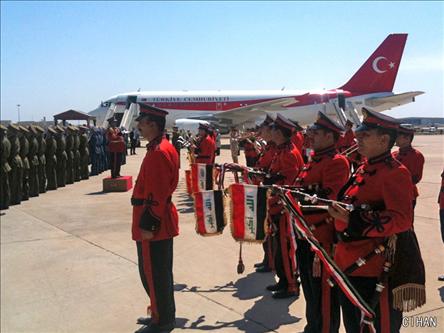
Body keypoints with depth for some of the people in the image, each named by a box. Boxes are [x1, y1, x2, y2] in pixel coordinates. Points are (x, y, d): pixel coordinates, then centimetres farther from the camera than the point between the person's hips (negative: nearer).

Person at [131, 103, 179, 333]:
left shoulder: (158, 152, -20)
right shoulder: (165, 147, 12)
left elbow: (157, 195, -24)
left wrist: (148, 225, -20)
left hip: (153, 224, -10)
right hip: (162, 223, 10)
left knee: (153, 274, 3)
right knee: (161, 272, 19)